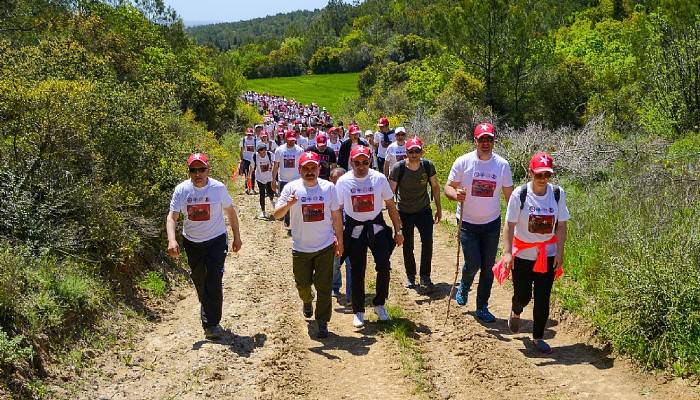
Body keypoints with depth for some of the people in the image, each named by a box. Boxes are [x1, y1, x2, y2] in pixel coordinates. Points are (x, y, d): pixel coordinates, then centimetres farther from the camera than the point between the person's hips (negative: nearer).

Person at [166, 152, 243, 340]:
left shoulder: (218, 188, -11)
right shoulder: (181, 190, -8)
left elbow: (230, 212, 2)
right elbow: (172, 217, -9)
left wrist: (237, 237, 4)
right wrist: (172, 240, -25)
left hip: (216, 240, -3)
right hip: (191, 242, 3)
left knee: (214, 281, -11)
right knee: (199, 281, 16)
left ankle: (211, 324, -4)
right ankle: (209, 316, 39)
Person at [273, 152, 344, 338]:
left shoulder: (329, 187, -5)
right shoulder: (292, 188, -10)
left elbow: (336, 216, 3)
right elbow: (276, 214, -14)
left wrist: (339, 240, 4)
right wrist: (288, 205, -35)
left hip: (325, 247, 0)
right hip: (301, 248, 0)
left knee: (324, 286, 2)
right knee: (303, 283, 17)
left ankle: (322, 322, 15)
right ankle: (307, 301, 50)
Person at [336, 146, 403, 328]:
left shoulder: (379, 178, -8)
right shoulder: (343, 181, -9)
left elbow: (391, 205, 1)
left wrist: (398, 230, 2)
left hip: (376, 226, 1)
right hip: (354, 229, -1)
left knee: (384, 266, -3)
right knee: (357, 271, 5)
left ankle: (379, 304, 19)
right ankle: (358, 311, 19)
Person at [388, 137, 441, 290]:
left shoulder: (428, 166, -13)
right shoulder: (398, 168, -20)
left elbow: (435, 187, 3)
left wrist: (438, 208, 6)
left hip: (424, 210, 1)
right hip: (404, 212, -1)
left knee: (427, 241, -14)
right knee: (408, 246, 8)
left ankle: (425, 276, 0)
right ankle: (410, 276, 28)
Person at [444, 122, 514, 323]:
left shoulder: (502, 165, -3)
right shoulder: (463, 162, -9)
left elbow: (509, 195, 3)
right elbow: (448, 187, -5)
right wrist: (456, 194, -29)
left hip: (492, 223, 2)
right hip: (468, 223, -2)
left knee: (488, 267, 8)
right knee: (473, 264, -9)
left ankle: (482, 307, 23)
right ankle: (464, 287, 27)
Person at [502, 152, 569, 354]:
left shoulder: (558, 193, -6)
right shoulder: (519, 194, -13)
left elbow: (561, 226, -1)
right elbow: (509, 225, -11)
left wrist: (559, 253, -4)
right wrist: (507, 252, -18)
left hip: (548, 255, 2)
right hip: (523, 254, -1)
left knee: (543, 298, 3)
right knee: (523, 295, 8)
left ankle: (538, 337, 22)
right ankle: (515, 312, 45)